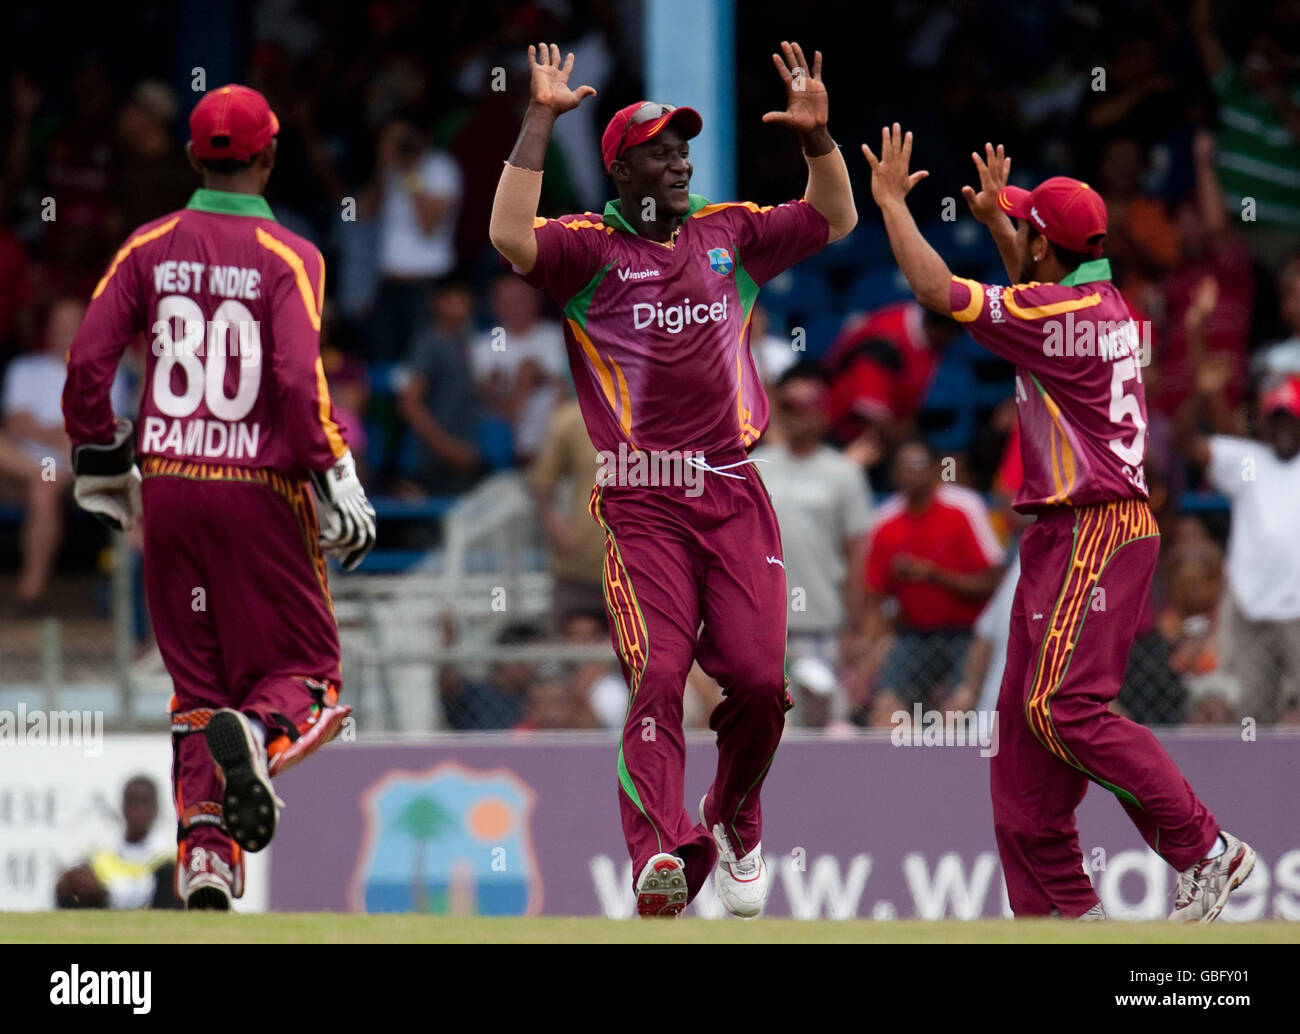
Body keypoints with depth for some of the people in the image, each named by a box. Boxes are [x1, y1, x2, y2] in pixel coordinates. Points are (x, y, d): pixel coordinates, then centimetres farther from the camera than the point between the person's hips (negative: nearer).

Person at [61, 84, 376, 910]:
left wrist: (103, 470, 15)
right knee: (305, 665, 7)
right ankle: (257, 732, -28)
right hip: (259, 490, -4)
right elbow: (299, 379, -18)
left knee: (198, 677, 13)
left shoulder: (151, 248, 5)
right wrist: (338, 487, -12)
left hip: (168, 486, 4)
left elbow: (87, 364, 1)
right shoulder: (288, 258, -7)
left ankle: (206, 851, -2)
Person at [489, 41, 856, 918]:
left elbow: (835, 220, 19)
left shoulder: (729, 235, 17)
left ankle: (735, 823, 23)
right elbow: (511, 236, -16)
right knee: (657, 677, -17)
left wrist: (817, 133, 3)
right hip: (643, 506, -4)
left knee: (759, 679, -3)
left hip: (734, 497, 4)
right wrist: (540, 121, -15)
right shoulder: (588, 247, 3)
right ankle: (662, 854, -28)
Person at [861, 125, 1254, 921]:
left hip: (1093, 533, -10)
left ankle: (1205, 851, -14)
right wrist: (995, 220, 37)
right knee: (1026, 713, 8)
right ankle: (1057, 904, 7)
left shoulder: (1064, 318, -16)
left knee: (1064, 708, -18)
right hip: (1063, 535, 10)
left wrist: (893, 202, -5)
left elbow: (938, 290, -17)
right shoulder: (1105, 305, 13)